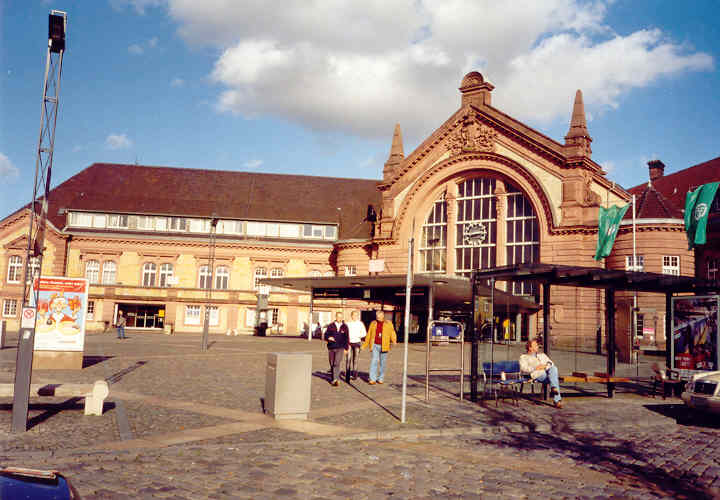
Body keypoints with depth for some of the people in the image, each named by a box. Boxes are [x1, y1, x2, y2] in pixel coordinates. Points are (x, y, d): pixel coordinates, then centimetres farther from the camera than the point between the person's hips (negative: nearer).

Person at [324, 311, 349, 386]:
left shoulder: (345, 327, 6)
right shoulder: (330, 326, 5)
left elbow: (346, 338, 11)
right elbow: (326, 334, 4)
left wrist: (346, 348, 10)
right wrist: (328, 338, -19)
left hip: (340, 348, -2)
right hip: (331, 347, 2)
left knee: (337, 363, -16)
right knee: (332, 364, 9)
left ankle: (336, 379, -22)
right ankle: (333, 379, 22)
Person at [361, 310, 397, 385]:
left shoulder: (388, 324, 5)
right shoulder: (373, 324, 10)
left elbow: (392, 333, 2)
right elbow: (369, 335, 14)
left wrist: (394, 340, -16)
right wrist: (365, 345, 14)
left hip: (384, 346, 0)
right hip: (375, 345, 0)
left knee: (382, 363, 6)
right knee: (374, 361, -9)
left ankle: (380, 379, 18)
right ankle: (372, 379, -10)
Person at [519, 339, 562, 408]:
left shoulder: (542, 355, 36)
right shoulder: (524, 357, 20)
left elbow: (551, 364, 20)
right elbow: (523, 369, 1)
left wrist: (545, 366, -4)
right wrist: (535, 368, -12)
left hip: (548, 371, 4)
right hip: (537, 374, -4)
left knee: (554, 368, -34)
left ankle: (554, 388, -48)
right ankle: (557, 400, -39)